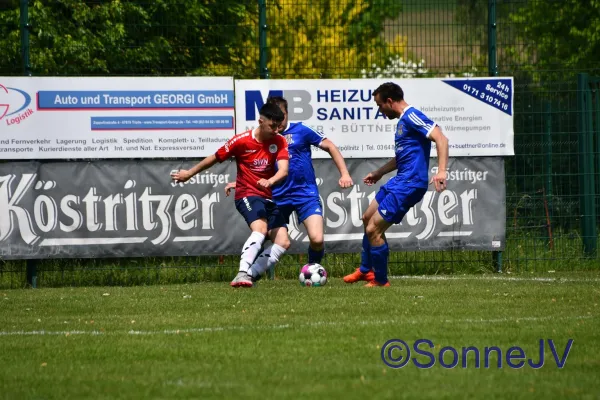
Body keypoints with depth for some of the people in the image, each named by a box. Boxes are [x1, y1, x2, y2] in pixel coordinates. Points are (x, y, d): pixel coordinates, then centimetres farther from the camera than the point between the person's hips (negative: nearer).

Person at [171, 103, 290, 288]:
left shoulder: (279, 142, -3)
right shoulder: (242, 141, -11)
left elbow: (283, 170, -18)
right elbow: (215, 158, 3)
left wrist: (270, 181, -40)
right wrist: (189, 173, 13)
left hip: (268, 198, 5)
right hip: (247, 195, -5)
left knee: (283, 242, -8)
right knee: (260, 229, -33)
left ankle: (251, 275, -5)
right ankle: (243, 274, -42)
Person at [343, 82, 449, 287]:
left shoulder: (412, 116, -15)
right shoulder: (403, 121, 16)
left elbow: (440, 138, -25)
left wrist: (441, 171, -36)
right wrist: (378, 173, 42)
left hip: (409, 185, -11)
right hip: (399, 181, 11)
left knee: (373, 230, -10)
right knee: (367, 218, 25)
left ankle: (381, 280, 6)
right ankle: (366, 270, 39)